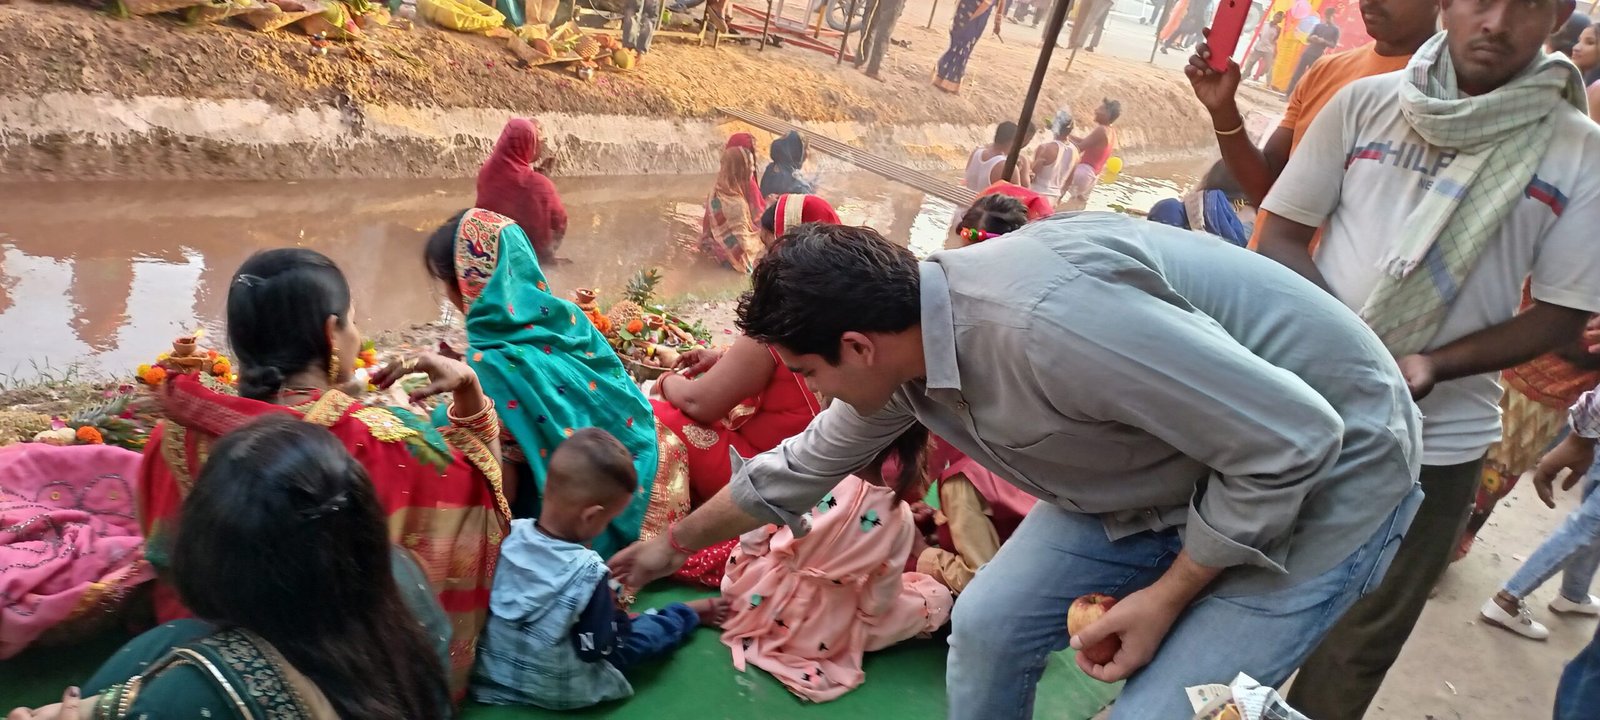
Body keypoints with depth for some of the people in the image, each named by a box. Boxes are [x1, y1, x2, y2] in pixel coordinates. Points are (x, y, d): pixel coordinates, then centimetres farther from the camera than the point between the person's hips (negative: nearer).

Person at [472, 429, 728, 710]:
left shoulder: (508, 534, -14)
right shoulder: (587, 572, -31)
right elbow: (603, 649, -20)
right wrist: (617, 612, -3)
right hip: (559, 692, -6)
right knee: (646, 631, 13)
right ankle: (688, 614, 38)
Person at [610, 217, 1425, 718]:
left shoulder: (1045, 322, -38)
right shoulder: (901, 349, -8)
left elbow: (1291, 439, -30)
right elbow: (801, 466, 10)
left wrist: (1167, 595, -19)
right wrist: (674, 543, 21)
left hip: (1324, 472, -7)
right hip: (1166, 467, 8)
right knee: (989, 624, 6)